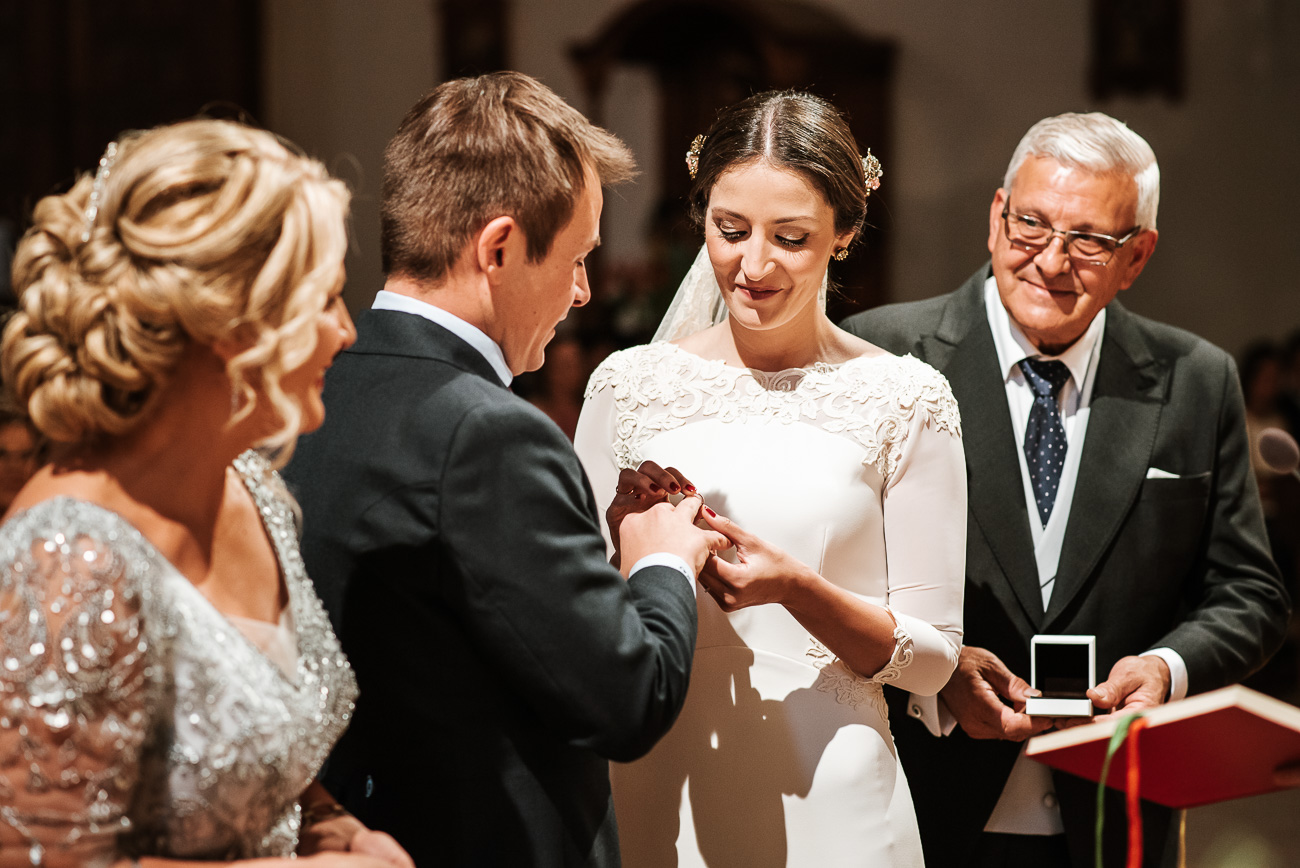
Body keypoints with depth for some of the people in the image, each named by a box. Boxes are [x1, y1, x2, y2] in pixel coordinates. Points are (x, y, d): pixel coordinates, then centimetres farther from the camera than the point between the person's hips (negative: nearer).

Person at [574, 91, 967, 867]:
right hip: (658, 793, 2)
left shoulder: (905, 400, -2)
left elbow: (932, 658, -2)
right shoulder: (629, 385, 3)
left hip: (827, 802, -2)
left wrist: (796, 585, -17)